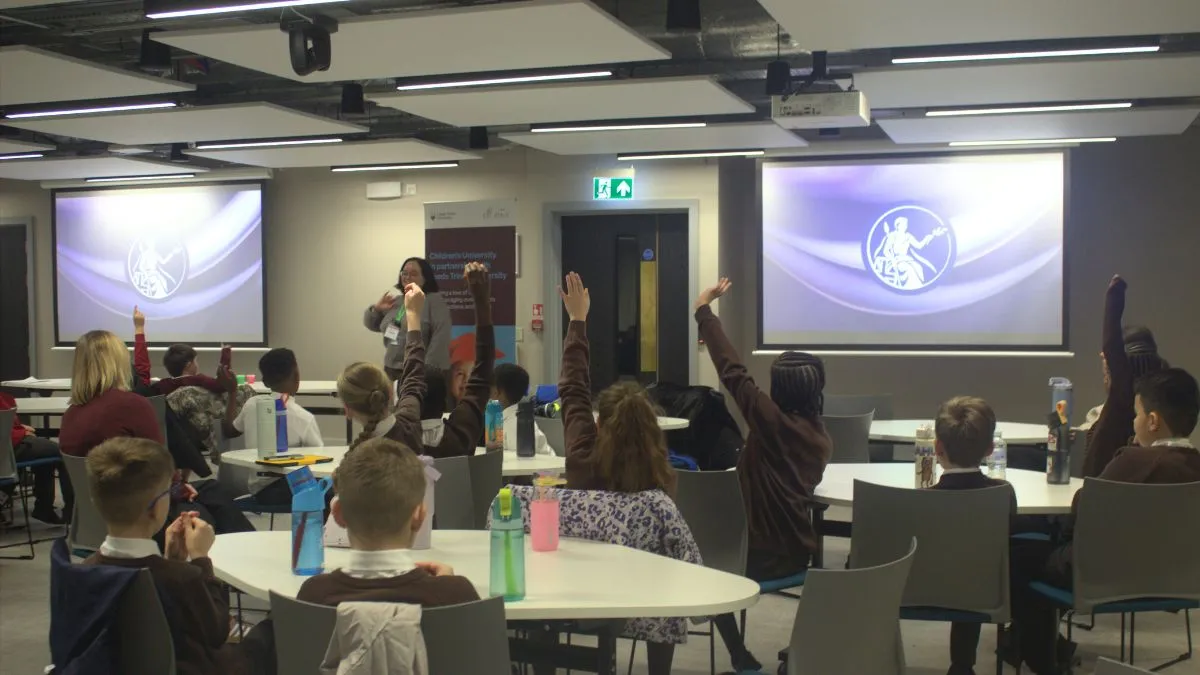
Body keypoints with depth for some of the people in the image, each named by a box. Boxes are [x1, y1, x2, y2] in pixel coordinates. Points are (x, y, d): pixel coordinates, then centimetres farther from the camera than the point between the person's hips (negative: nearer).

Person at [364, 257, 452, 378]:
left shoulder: (434, 300, -7)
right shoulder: (396, 301, 13)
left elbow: (440, 339, -16)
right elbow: (371, 324, 23)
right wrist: (377, 308, 2)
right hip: (391, 371, 7)